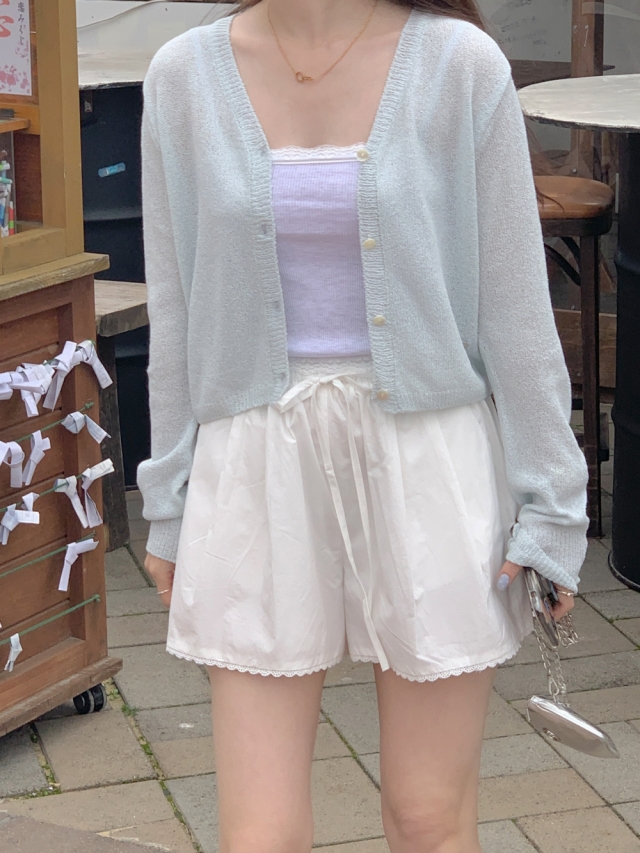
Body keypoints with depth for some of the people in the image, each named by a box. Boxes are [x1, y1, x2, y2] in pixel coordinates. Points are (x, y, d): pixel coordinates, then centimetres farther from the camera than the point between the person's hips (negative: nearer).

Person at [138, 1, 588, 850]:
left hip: (427, 459, -1)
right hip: (261, 465, 2)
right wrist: (170, 505, 10)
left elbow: (514, 301, -3)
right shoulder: (185, 77, 0)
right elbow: (176, 309, 7)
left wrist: (548, 506, -3)